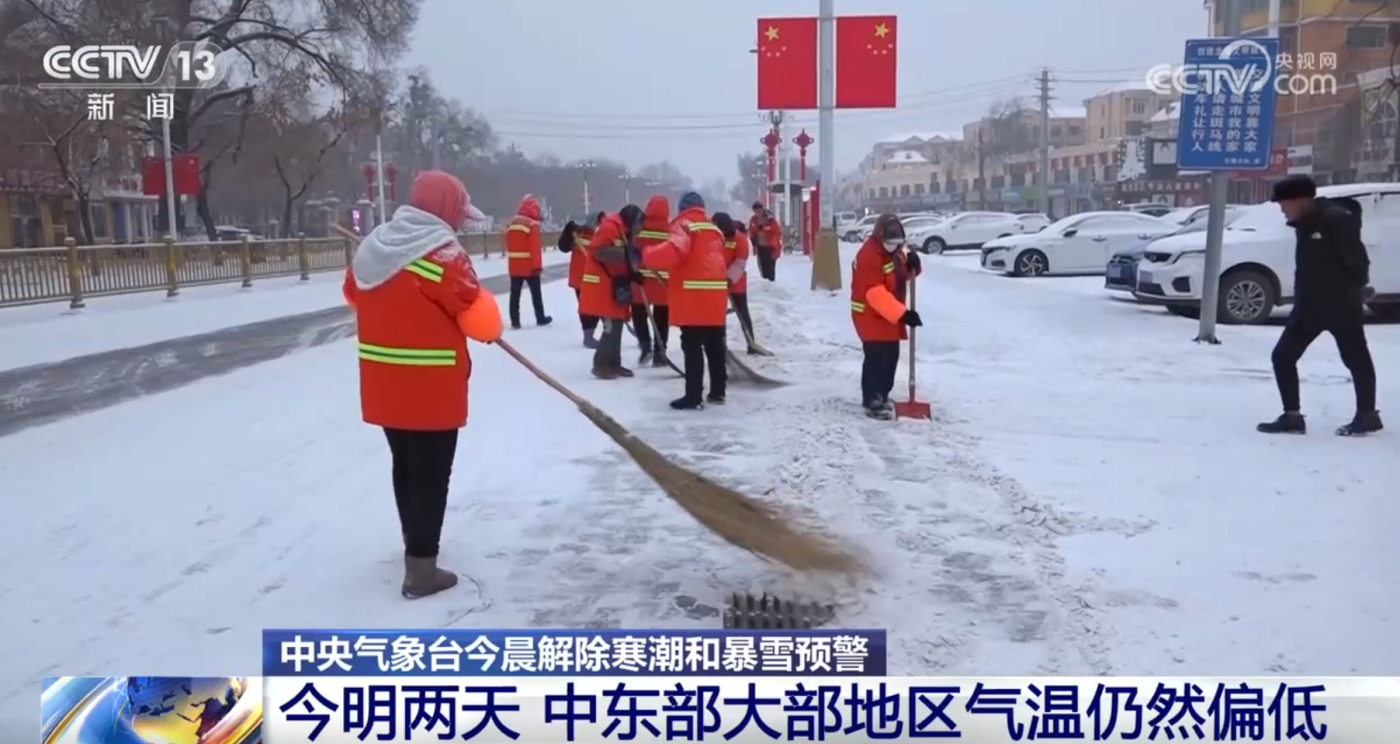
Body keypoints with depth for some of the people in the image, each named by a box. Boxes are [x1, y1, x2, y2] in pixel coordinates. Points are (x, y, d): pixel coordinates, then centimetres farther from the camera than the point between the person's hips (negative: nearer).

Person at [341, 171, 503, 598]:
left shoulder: (374, 246, 6)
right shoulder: (442, 252, -18)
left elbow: (355, 294, 22)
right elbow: (480, 320, -16)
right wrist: (492, 324, 5)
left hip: (383, 384, 8)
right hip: (430, 389, -8)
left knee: (405, 465, 22)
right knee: (431, 475, 2)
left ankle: (415, 542, 39)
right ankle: (421, 570, 7)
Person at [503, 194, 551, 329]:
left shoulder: (510, 223, 7)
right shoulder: (532, 224, -15)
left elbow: (508, 245, 14)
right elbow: (535, 247, -18)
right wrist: (538, 265, -14)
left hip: (514, 265, 5)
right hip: (529, 265, -5)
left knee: (515, 293, 6)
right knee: (536, 292, 9)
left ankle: (515, 321, 5)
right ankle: (540, 318, 18)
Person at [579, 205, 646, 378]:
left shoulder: (624, 231, 18)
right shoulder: (609, 227, -14)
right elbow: (598, 251, -24)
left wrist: (632, 274, 7)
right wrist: (625, 252, -29)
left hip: (615, 284, 10)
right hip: (602, 285, -10)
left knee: (617, 325, 11)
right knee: (612, 326, -12)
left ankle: (613, 363, 20)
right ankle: (601, 365, -4)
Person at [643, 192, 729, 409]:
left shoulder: (684, 225, -4)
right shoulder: (714, 229, 21)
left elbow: (674, 250, -22)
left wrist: (644, 255, -18)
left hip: (693, 296, -7)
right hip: (715, 294, 7)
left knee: (692, 347, -6)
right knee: (715, 345, 15)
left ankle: (693, 396, -6)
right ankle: (717, 391, 21)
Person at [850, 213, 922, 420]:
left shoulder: (895, 250, 5)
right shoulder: (868, 256, -25)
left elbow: (902, 276, 15)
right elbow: (876, 295, -30)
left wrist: (911, 264, -10)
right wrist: (903, 313, -36)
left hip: (891, 316, 9)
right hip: (871, 315, -9)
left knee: (891, 356, 16)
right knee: (877, 358, -12)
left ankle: (881, 396, 29)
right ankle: (872, 402, -5)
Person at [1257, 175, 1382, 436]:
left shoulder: (1337, 219, -18)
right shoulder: (1306, 223, 10)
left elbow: (1356, 260, -19)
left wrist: (1355, 292, -12)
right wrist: (1301, 298, 15)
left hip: (1342, 306, -8)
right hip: (1309, 305, 8)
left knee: (1356, 360, 8)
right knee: (1282, 356, 2)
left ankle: (1367, 415, 23)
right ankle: (1292, 416, 9)